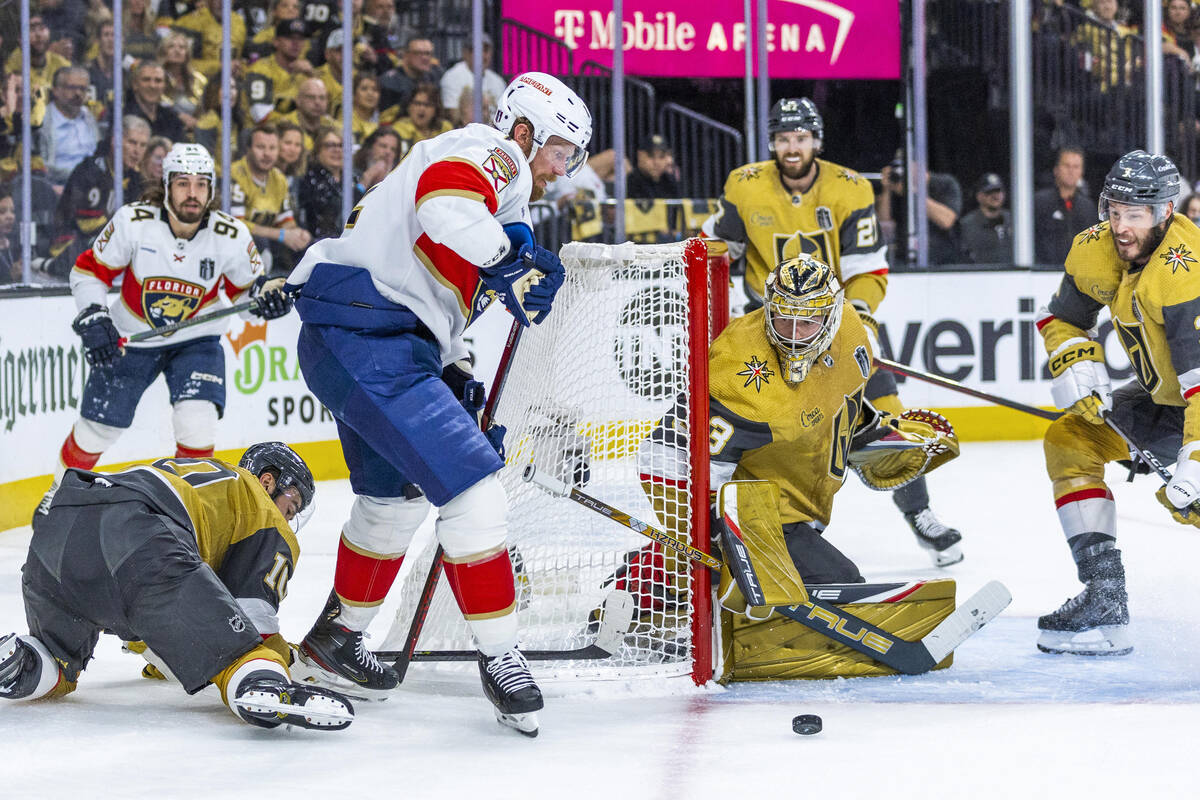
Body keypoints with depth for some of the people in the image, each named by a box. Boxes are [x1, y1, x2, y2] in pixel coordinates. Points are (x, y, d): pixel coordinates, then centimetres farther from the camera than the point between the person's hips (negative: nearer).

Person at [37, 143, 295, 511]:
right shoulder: (132, 222, -23)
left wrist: (265, 295, -25)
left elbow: (246, 289, -3)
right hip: (131, 336, 0)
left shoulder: (231, 236, -19)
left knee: (197, 423, -20)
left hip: (195, 339, 0)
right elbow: (89, 271, -9)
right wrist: (93, 318, -21)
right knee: (97, 426, 8)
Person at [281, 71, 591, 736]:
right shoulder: (489, 155, -7)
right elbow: (444, 204, -30)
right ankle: (499, 656, -9)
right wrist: (514, 265, -21)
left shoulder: (494, 189, 26)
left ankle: (334, 638, 42)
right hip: (367, 339, -12)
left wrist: (457, 382, 22)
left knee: (396, 497, 27)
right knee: (471, 488, -14)